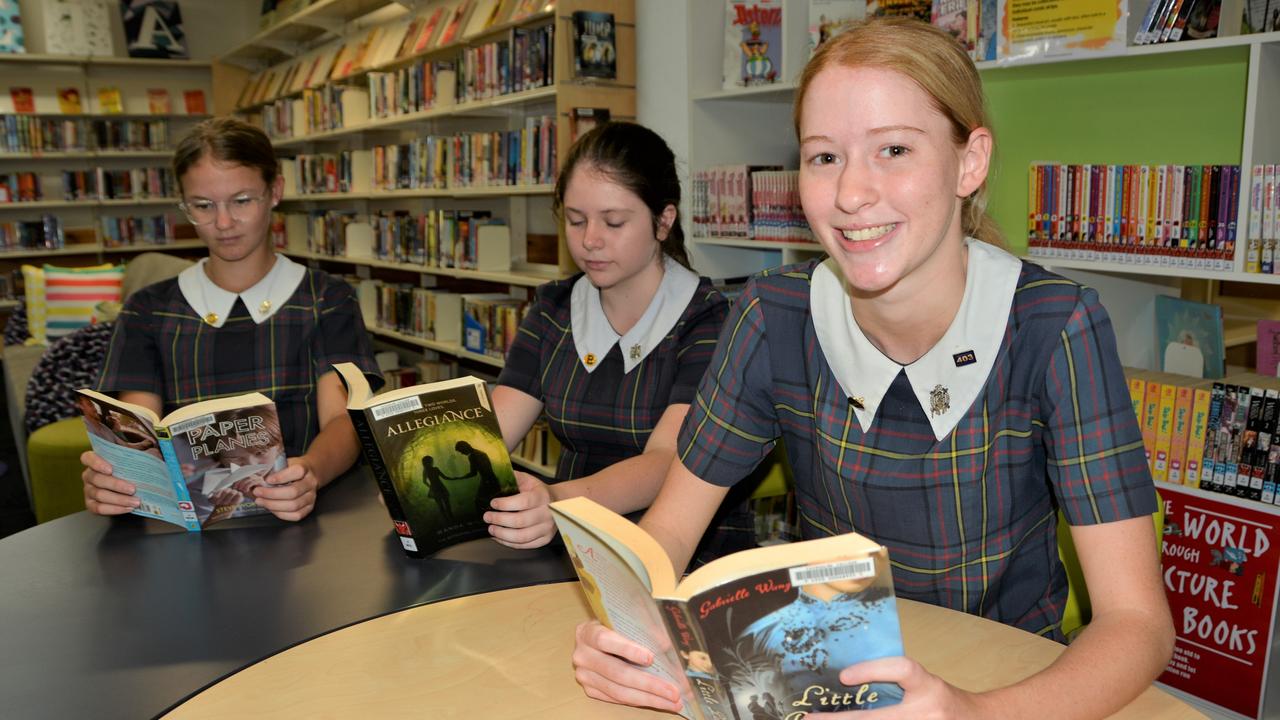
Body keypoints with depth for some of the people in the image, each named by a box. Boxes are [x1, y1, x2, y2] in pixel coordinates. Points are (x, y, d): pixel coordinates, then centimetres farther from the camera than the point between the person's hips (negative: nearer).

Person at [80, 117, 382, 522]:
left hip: (296, 516, -3)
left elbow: (342, 420, -7)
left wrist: (310, 474, -31)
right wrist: (109, 478, -25)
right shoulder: (148, 311, 11)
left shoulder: (327, 301, 6)